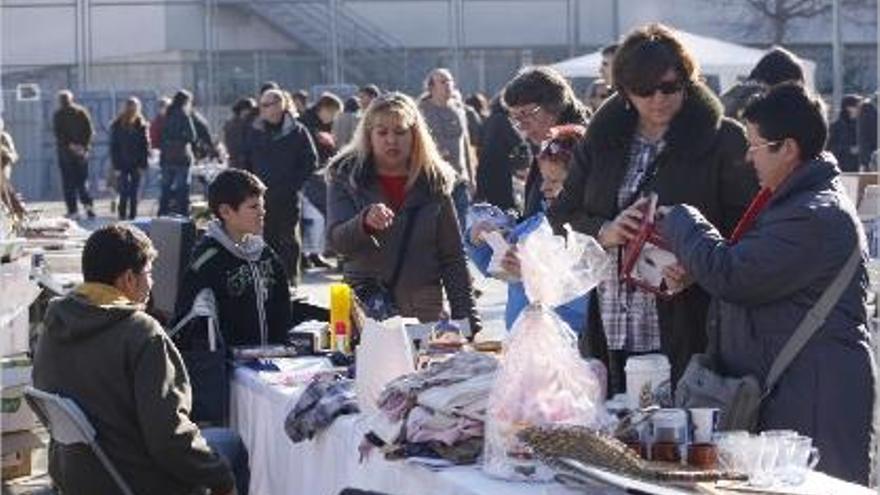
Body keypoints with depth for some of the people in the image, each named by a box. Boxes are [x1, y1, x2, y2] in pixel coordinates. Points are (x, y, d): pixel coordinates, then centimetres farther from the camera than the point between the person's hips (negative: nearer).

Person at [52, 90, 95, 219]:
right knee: (82, 182, 14)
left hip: (66, 151, -3)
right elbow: (90, 131, -1)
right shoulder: (82, 112, 5)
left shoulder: (58, 115, -4)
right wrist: (85, 145, -3)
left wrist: (69, 145, -12)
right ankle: (88, 204, -4)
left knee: (68, 184, 1)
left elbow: (58, 134, -12)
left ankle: (73, 211, -3)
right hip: (81, 151, 3)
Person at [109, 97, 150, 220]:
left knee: (134, 194, 4)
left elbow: (145, 145, 2)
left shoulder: (142, 125, 1)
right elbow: (114, 148, -1)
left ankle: (132, 216, 10)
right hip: (122, 165, -1)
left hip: (136, 165, 1)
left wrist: (142, 165, -6)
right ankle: (122, 216, -4)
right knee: (124, 193, -10)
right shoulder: (117, 125, -1)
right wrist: (116, 167, -7)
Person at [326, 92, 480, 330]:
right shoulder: (347, 177, 2)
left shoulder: (434, 181, 6)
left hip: (424, 311, 1)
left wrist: (467, 320, 1)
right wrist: (365, 221, -32)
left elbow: (453, 257, 7)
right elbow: (335, 241, -11)